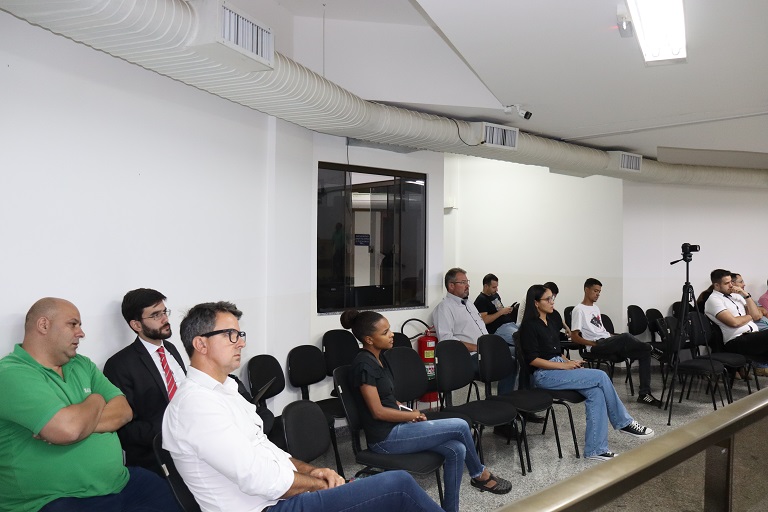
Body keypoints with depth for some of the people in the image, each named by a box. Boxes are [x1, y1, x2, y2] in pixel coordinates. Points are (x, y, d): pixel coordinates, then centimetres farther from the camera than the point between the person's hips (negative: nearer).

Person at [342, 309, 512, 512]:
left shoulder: (377, 358, 10)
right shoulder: (364, 365, -18)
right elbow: (378, 412, -19)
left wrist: (406, 410, 2)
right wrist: (413, 416, -8)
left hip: (396, 427, 9)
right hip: (385, 437, -9)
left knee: (457, 450, -7)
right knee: (460, 426, -9)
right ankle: (480, 475, 16)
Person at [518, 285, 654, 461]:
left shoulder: (552, 321, 15)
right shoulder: (529, 326, -9)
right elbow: (532, 359, -15)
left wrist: (569, 363, 1)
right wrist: (564, 365, -17)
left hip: (559, 367, 8)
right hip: (544, 375, -8)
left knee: (596, 392, -18)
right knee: (601, 377, -16)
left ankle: (595, 449, -14)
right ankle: (624, 422, 2)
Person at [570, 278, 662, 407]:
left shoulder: (596, 308, 25)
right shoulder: (579, 310, -3)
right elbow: (574, 336, -9)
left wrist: (615, 337, 9)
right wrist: (593, 343, -18)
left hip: (608, 343, 9)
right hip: (596, 346, -9)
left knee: (644, 353, -8)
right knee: (626, 337, -35)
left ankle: (644, 393, -9)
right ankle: (649, 347, -6)